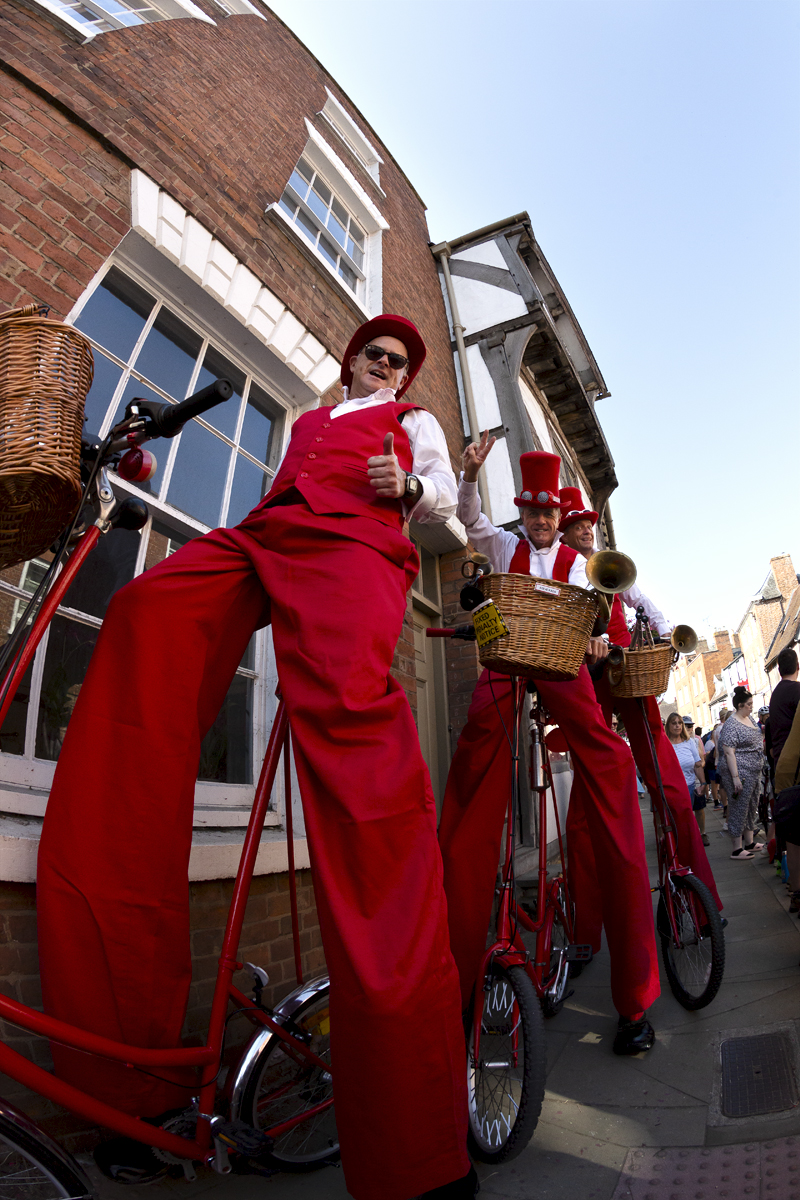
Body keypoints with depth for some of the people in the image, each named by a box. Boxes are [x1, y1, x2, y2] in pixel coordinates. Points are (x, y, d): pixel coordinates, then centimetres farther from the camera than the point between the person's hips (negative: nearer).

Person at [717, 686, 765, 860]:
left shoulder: (749, 718, 10)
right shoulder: (732, 725, -19)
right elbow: (729, 752, -22)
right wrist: (735, 777, -25)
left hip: (753, 772, 9)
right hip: (740, 772, -9)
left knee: (752, 807, 17)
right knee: (739, 808, -2)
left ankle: (750, 842, 29)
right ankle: (737, 849, 6)